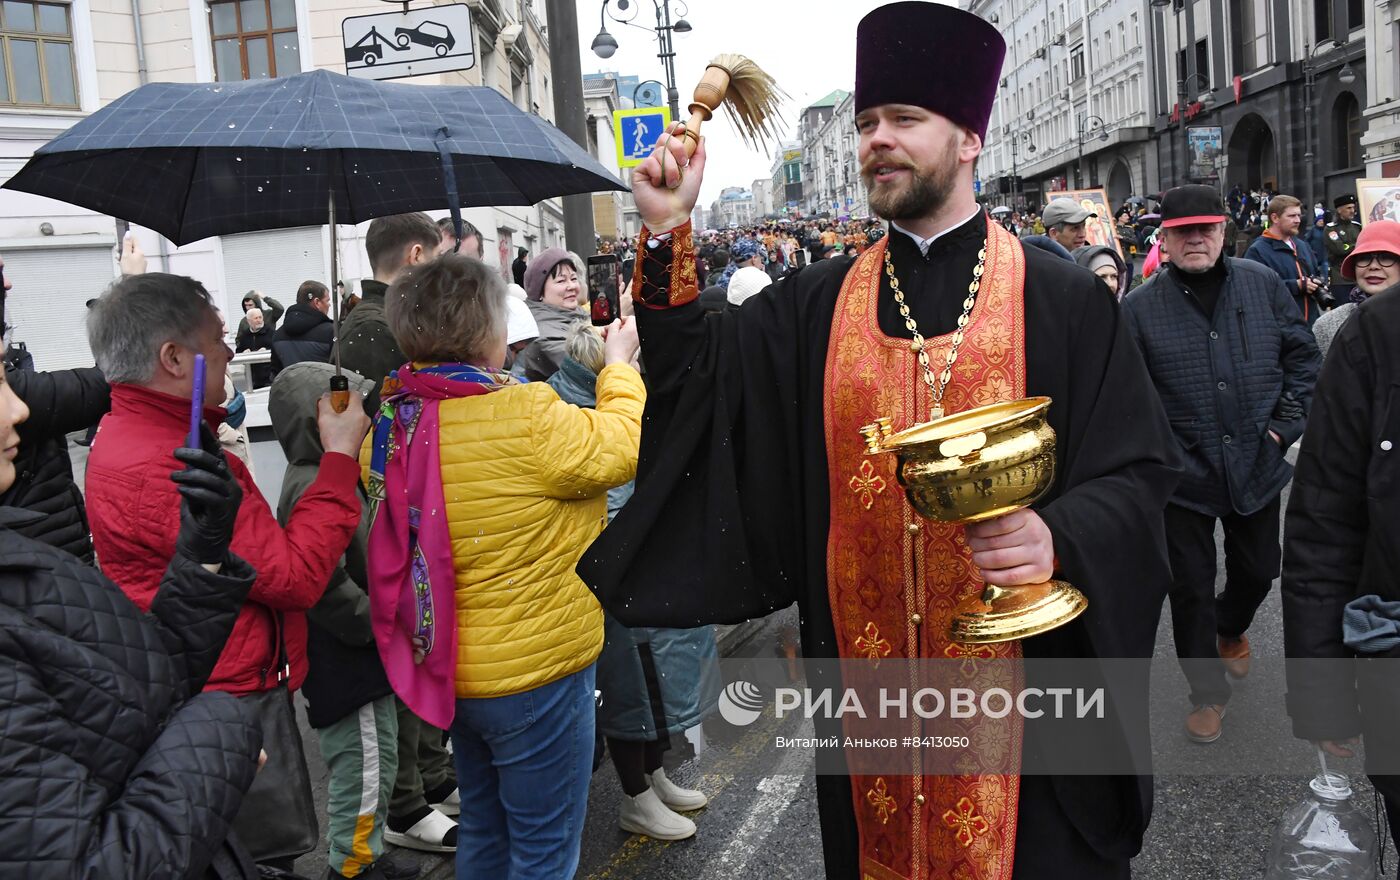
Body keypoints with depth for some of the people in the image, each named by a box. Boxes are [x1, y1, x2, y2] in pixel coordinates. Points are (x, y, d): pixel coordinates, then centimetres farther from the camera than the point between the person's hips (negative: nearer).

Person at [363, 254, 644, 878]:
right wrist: (619, 365, 0)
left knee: (483, 830, 25)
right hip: (535, 669, -7)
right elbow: (622, 448, -15)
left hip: (454, 666, 8)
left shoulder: (393, 424, -3)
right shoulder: (525, 415, -27)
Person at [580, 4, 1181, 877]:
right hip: (869, 689, 3)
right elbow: (694, 386, 2)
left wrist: (1057, 535, -26)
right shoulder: (818, 305, 4)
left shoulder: (1063, 301, -5)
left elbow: (1139, 471, -6)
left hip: (1023, 678, -2)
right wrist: (668, 235, -7)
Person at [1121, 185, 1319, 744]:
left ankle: (1232, 630, 53)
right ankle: (1208, 692, 25)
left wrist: (1287, 422, -1)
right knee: (1191, 588, 6)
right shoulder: (1140, 307, -7)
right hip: (1183, 474, -2)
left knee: (1258, 570, 19)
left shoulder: (1262, 285, 0)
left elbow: (1303, 355, 7)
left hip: (1257, 466, 3)